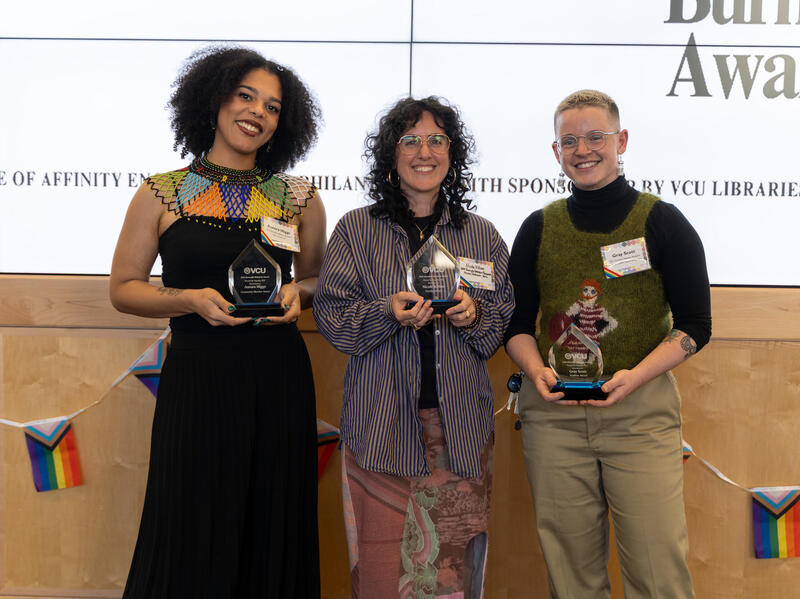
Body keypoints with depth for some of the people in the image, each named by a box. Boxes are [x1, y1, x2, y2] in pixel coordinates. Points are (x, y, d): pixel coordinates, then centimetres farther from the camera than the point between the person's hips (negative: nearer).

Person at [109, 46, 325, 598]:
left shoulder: (300, 200, 6)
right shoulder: (161, 195, 2)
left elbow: (318, 279, 17)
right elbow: (123, 288, 5)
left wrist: (299, 292, -5)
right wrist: (190, 299, -12)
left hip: (278, 379, 2)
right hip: (196, 380, -1)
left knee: (272, 533, 9)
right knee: (193, 535, 6)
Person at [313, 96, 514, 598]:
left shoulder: (482, 236, 11)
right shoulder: (357, 229, 5)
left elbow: (508, 321, 11)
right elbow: (331, 314, 0)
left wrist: (474, 315, -10)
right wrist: (388, 311, -17)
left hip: (460, 425, 2)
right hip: (382, 424, -1)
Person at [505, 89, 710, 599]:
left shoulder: (663, 222, 4)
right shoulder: (539, 228, 11)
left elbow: (695, 325, 1)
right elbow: (517, 323, 14)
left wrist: (635, 375, -14)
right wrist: (536, 371, -7)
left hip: (642, 410, -2)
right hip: (552, 413, 2)